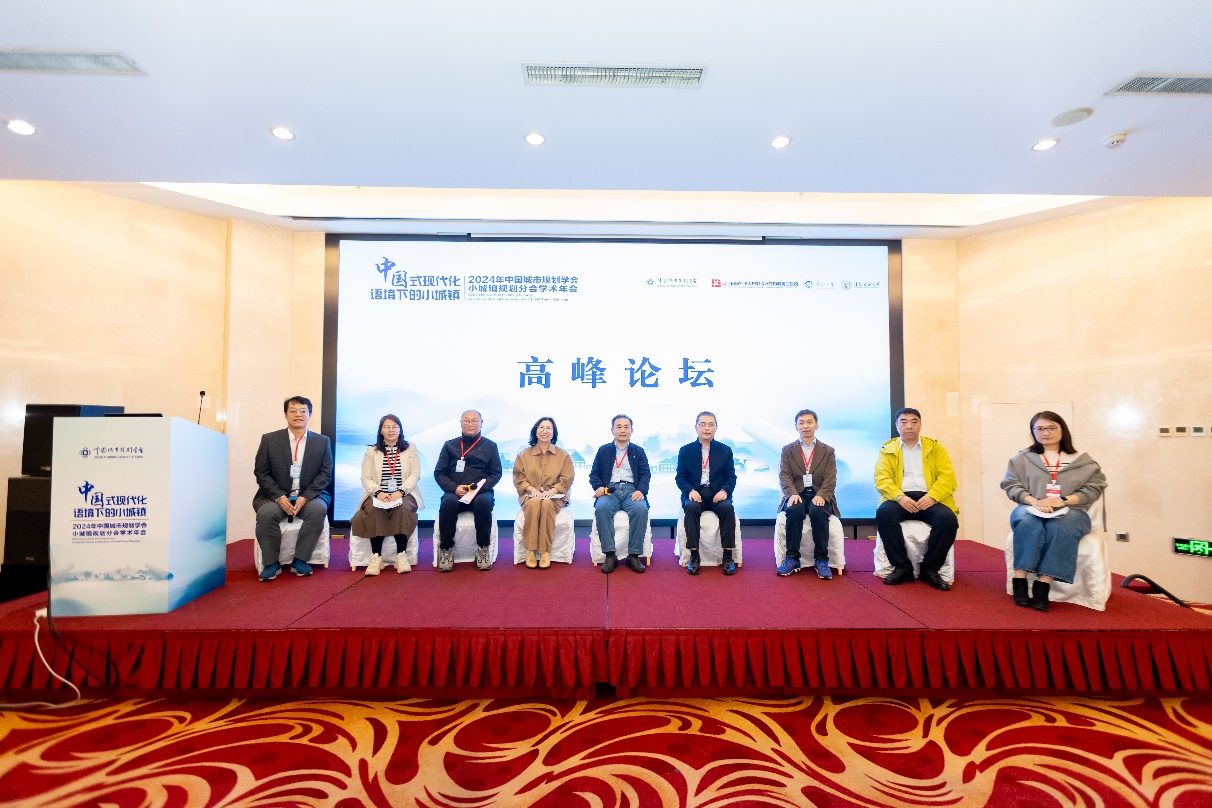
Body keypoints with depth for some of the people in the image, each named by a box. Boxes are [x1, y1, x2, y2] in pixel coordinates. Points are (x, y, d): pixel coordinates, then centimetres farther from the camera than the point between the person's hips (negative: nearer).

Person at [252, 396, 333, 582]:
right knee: (266, 513, -31)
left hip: (309, 496, 0)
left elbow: (325, 474, 1)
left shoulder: (322, 442, 6)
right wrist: (279, 497, -14)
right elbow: (261, 472, 2)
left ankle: (300, 560, -17)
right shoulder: (269, 439, 6)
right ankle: (271, 563, -13)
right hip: (276, 496, 0)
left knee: (318, 509, -31)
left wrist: (305, 497, -14)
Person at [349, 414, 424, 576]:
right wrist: (378, 492, -15)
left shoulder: (410, 449, 11)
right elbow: (366, 478, 5)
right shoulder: (371, 451, 14)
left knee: (402, 509, -34)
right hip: (378, 495, 1)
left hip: (404, 495, -1)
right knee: (374, 511, -32)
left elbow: (415, 475, 1)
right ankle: (376, 556, -25)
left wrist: (400, 492, -15)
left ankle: (401, 555, -27)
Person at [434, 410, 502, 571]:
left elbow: (496, 473, 8)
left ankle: (483, 549, -19)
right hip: (454, 492, 1)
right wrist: (454, 488, -9)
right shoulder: (449, 445, 16)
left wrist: (480, 487, -11)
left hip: (481, 492, -1)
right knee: (448, 503, -34)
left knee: (483, 503, -35)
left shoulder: (490, 446, 14)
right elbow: (439, 473, 10)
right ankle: (446, 550, -17)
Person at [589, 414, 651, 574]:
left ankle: (634, 555, -23)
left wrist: (641, 490, -12)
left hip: (631, 490, 0)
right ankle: (610, 555, -27)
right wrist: (598, 487, -8)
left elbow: (646, 474, 8)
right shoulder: (603, 450, 19)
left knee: (641, 509, -34)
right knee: (602, 508, -34)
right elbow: (594, 473, 14)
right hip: (609, 489, 0)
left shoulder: (639, 451, 19)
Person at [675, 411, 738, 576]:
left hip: (718, 494, 1)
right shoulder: (685, 450, 9)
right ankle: (694, 556, -25)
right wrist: (690, 491, -15)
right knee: (691, 508, -33)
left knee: (727, 508, -31)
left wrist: (724, 491, -14)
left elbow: (731, 477, 7)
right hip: (695, 493, 0)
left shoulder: (725, 451, 11)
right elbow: (680, 477, 5)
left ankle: (728, 556, -21)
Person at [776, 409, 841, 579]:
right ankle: (792, 558, -25)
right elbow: (784, 476, 0)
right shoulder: (787, 450, 12)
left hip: (819, 495, 0)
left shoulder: (828, 451, 12)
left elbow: (830, 478, 1)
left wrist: (821, 496, -19)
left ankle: (821, 560, -22)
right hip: (797, 495, 0)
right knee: (794, 510, -34)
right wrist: (792, 494, -19)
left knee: (818, 512, -34)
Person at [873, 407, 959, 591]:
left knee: (948, 519, -30)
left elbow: (947, 476, 2)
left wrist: (931, 496, -17)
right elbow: (882, 479, 0)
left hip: (929, 498, 1)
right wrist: (900, 497, -19)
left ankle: (930, 569, -10)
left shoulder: (935, 448, 14)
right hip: (900, 499, -1)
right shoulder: (887, 450, 12)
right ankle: (902, 568, -17)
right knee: (884, 513, -32)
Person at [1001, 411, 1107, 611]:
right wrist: (1034, 501, -14)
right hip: (1031, 509, 0)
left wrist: (1062, 500, -12)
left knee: (1060, 527, -36)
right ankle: (1019, 580, -38)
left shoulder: (1083, 460, 15)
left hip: (1070, 511, 0)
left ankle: (1043, 585, -37)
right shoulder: (1021, 459, 14)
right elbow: (1011, 485, 5)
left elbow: (1094, 488, 5)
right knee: (1028, 523, -36)